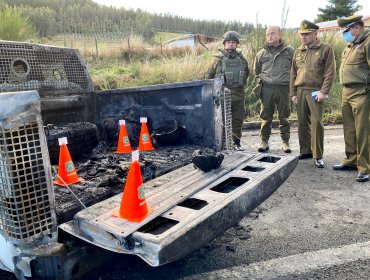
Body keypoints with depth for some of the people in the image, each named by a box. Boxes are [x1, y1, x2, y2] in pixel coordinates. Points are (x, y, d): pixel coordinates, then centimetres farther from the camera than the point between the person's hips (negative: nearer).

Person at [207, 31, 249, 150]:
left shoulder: (242, 59, 7)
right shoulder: (219, 59, -2)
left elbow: (246, 74, 21)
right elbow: (210, 76, 6)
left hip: (238, 95, 3)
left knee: (238, 120, 8)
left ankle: (237, 142, 20)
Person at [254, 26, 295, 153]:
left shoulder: (289, 51, 5)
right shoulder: (261, 53, 9)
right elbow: (256, 70, 21)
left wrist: (291, 81, 6)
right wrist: (260, 81, 11)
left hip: (284, 88, -1)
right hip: (266, 89, 1)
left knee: (284, 116, 5)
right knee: (266, 116, 3)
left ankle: (285, 141, 15)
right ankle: (264, 141, 14)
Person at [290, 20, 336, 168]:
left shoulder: (325, 49, 0)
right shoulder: (298, 51, 14)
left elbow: (330, 73, -5)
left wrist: (324, 92, -13)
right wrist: (293, 93, 9)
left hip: (315, 92, -5)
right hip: (300, 91, 5)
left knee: (316, 123, -8)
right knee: (302, 123, 8)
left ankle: (318, 156, 1)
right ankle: (305, 151, 19)